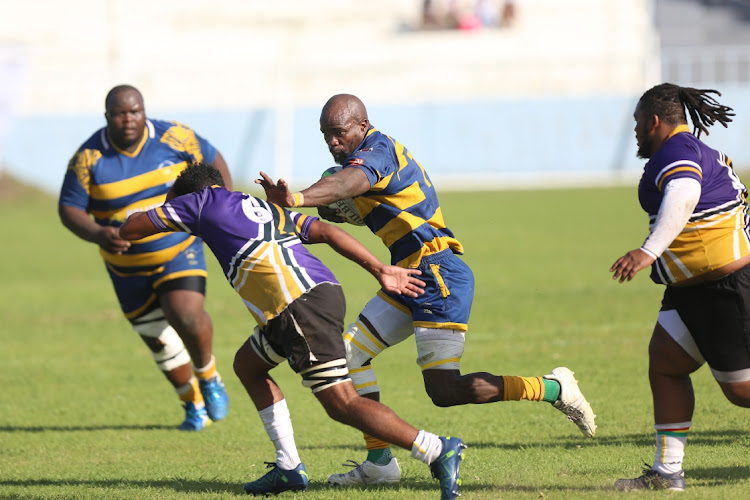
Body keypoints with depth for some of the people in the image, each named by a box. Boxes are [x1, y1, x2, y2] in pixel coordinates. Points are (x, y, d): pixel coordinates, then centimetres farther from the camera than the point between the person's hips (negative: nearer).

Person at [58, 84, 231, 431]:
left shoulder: (173, 138, -13)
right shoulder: (90, 158, -15)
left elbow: (213, 161, 4)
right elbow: (69, 208, -11)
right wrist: (97, 234, -30)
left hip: (181, 251, -2)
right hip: (128, 266, 2)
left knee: (185, 313, -25)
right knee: (160, 341, 10)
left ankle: (208, 375, 4)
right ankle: (194, 405, 32)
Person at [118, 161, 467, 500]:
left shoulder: (204, 201, 13)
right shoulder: (266, 208, 31)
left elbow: (130, 230, 19)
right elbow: (327, 232, 18)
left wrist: (165, 212, 40)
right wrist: (380, 270, 12)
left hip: (299, 304, -9)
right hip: (326, 290, 9)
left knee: (342, 405, -9)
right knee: (247, 365, 26)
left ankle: (439, 452, -17)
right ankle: (289, 467, 22)